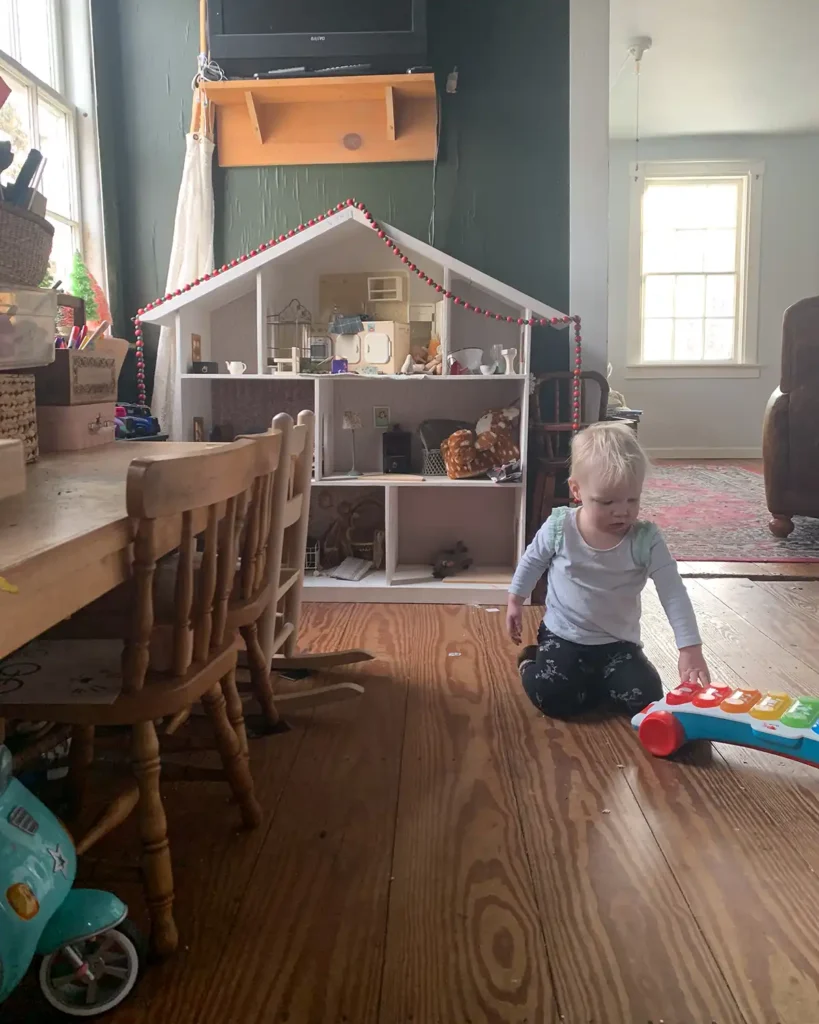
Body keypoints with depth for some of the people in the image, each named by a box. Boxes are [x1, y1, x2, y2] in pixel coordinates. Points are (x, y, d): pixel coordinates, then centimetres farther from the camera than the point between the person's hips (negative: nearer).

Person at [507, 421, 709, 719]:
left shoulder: (646, 540, -17)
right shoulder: (559, 528, -14)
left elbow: (674, 594, -17)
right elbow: (533, 562, 6)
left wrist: (690, 649, -25)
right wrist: (515, 600, 11)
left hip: (618, 643, 2)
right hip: (563, 636, -1)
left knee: (645, 698, -15)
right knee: (551, 698, -21)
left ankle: (591, 679, 13)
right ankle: (531, 663, 13)